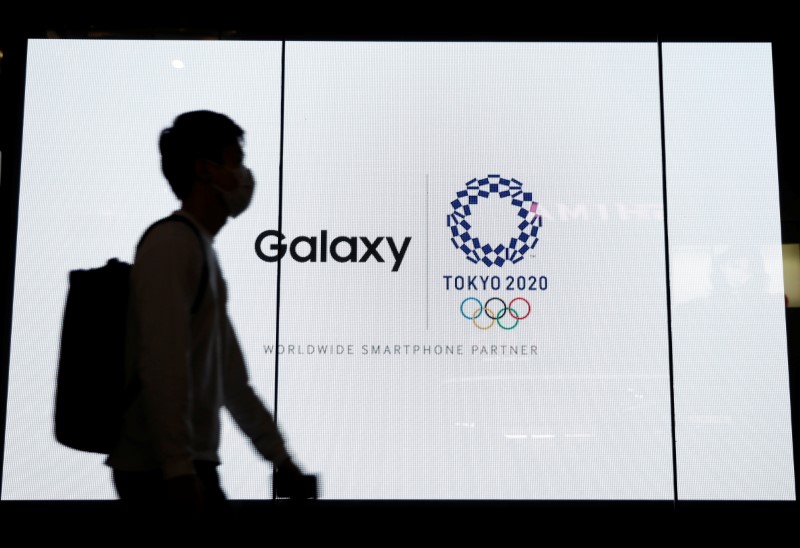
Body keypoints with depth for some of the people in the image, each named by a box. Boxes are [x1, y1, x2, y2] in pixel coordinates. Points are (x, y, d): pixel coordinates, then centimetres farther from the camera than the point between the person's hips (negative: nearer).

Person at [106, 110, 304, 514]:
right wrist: (178, 468, -23)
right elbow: (164, 363, -21)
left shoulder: (203, 251, 15)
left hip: (192, 464, 8)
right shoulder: (171, 243, -12)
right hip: (161, 470, -8)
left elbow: (230, 375, 16)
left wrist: (280, 457, 16)